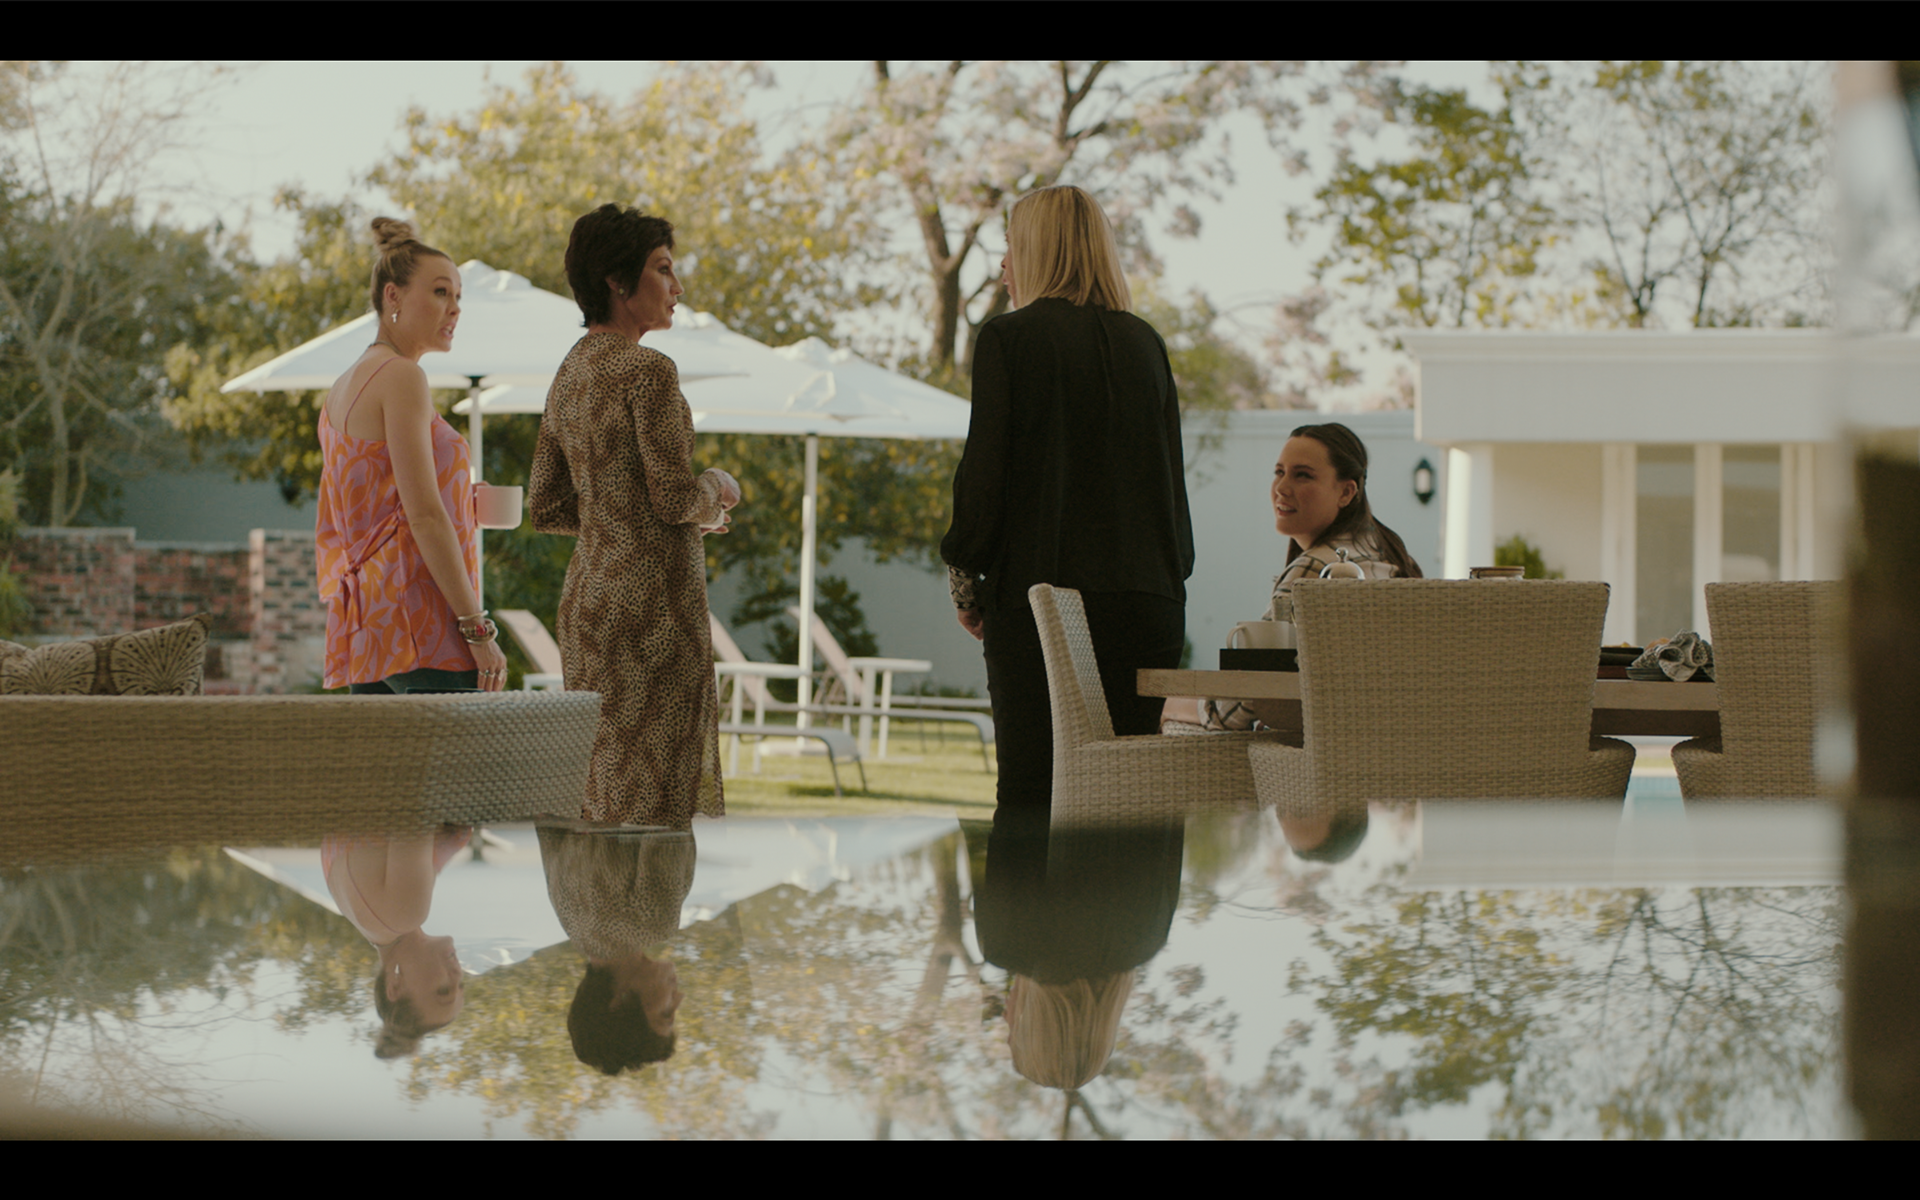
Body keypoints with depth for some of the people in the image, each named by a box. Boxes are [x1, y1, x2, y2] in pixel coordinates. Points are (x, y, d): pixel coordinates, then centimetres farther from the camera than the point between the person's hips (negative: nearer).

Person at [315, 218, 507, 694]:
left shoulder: (343, 388, 19)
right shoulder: (401, 377, -9)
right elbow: (424, 516, -16)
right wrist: (477, 628, -16)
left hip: (363, 632, 9)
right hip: (417, 624, -9)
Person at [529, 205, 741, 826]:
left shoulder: (570, 372, 13)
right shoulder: (648, 369, -13)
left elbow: (547, 508, 15)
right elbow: (674, 497, -18)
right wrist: (718, 487, 4)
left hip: (588, 590, 9)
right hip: (654, 594, -9)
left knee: (600, 790, 11)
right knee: (652, 797, -6)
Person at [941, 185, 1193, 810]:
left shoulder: (1008, 338, -4)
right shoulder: (1144, 342, 11)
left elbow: (983, 471, -7)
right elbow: (1171, 474, 14)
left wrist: (965, 581, 4)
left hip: (1041, 594, -5)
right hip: (1149, 597, 5)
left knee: (1033, 788, -4)